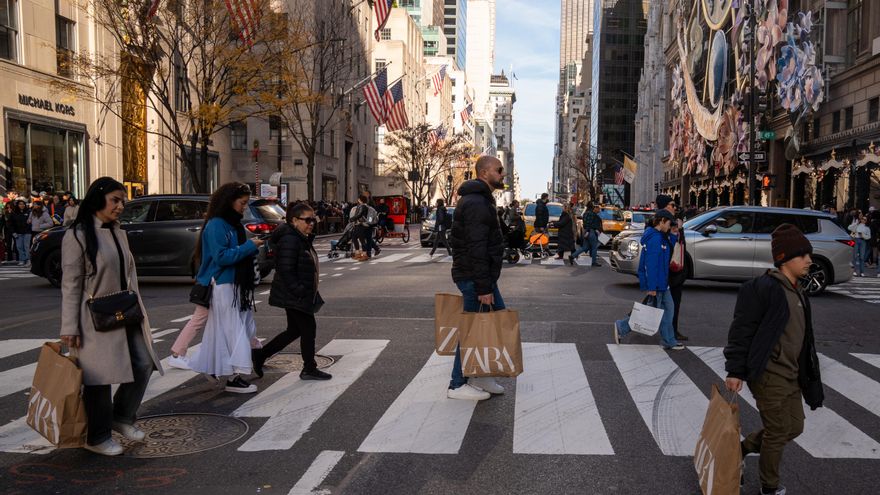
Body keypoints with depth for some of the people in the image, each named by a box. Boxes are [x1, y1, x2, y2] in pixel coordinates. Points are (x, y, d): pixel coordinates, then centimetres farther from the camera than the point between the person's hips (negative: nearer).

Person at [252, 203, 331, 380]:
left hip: (303, 296, 11)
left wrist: (306, 292, 20)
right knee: (308, 328, -1)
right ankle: (309, 369, 12)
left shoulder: (303, 239, 14)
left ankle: (260, 355, 24)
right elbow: (286, 271, -24)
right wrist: (300, 292, -24)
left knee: (294, 330, 16)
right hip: (294, 297, -11)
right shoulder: (289, 240, -19)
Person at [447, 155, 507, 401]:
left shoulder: (481, 199, 16)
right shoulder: (476, 203, -18)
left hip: (483, 275, 10)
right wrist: (484, 288, -24)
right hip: (475, 277, -10)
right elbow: (477, 248, -24)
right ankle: (457, 385, 11)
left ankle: (480, 376, 23)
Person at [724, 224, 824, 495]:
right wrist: (735, 371, -19)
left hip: (792, 374, 9)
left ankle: (740, 449, 33)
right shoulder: (763, 288, -18)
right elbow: (741, 331, -18)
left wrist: (807, 373, 22)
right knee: (778, 432, 2)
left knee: (795, 427, 16)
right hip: (769, 374, -9)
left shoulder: (797, 291, 11)